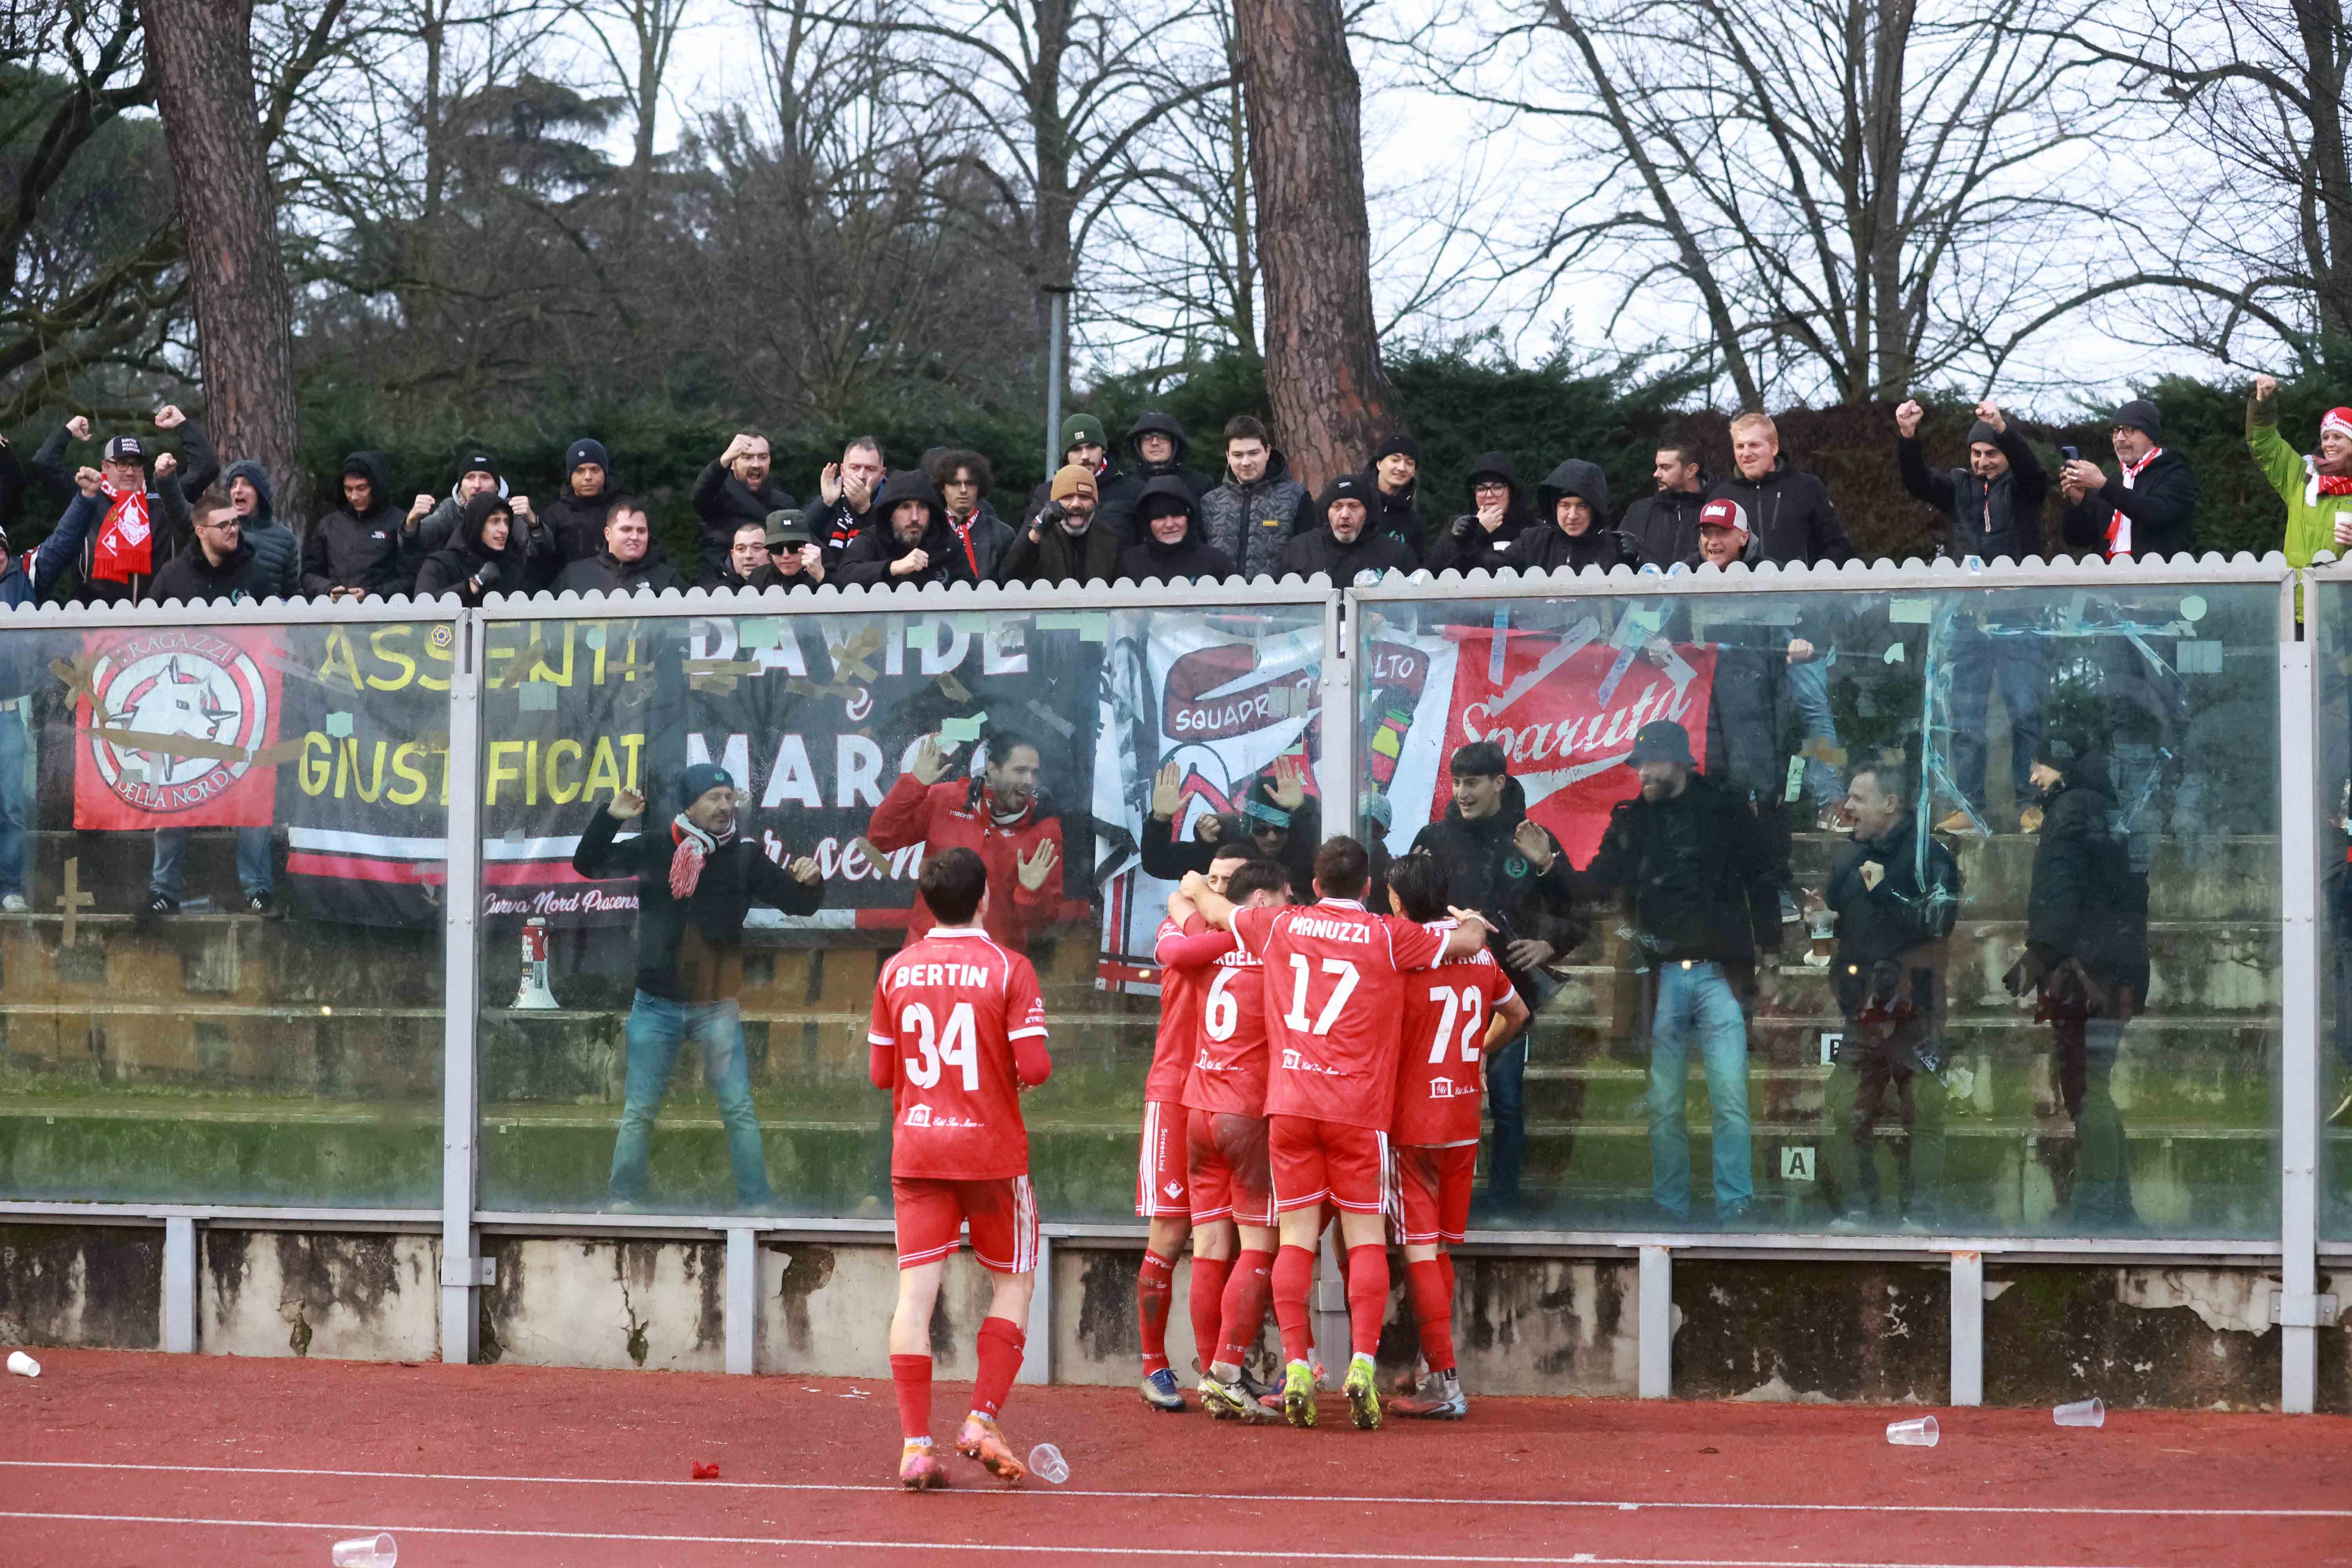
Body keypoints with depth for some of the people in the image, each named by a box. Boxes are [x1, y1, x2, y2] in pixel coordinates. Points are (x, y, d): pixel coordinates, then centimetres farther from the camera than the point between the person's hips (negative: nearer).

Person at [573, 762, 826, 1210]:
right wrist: (610, 817, -13)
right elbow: (588, 865, 3)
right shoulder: (655, 849, -2)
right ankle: (624, 1201, 15)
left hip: (717, 1005, 0)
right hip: (657, 1005, 0)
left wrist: (810, 882, -22)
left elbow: (797, 904, 1)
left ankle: (757, 1203, 5)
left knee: (740, 1110, 0)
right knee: (639, 1110, 6)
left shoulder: (744, 856, -2)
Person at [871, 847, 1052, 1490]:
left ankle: (915, 1445, -7)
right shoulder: (1008, 969, -8)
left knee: (916, 1293, 0)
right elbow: (1034, 1067, -13)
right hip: (992, 1148, -3)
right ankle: (983, 1421, 1)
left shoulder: (896, 971, 3)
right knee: (1012, 1284, 13)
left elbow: (880, 1072, 8)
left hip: (916, 1148, 3)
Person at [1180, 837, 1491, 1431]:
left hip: (1290, 1103, 2)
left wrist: (1197, 887, 50)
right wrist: (1471, 920, 33)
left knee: (1296, 1236, 4)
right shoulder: (1388, 936, 0)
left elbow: (1214, 909, 26)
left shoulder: (1281, 926, 9)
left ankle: (1295, 1366, -6)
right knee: (1366, 1236, 2)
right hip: (1359, 1108, -2)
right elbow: (1470, 939, 9)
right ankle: (1362, 1364, -11)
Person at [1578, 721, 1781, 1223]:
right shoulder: (1632, 821, 10)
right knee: (1663, 1106, 2)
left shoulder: (1725, 814, 5)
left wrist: (1767, 961, 6)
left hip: (1718, 974, -2)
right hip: (1661, 978, 2)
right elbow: (1595, 885, 7)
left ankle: (1735, 1212, -7)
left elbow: (1762, 886, 10)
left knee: (1731, 1100, -10)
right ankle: (1669, 1214, 10)